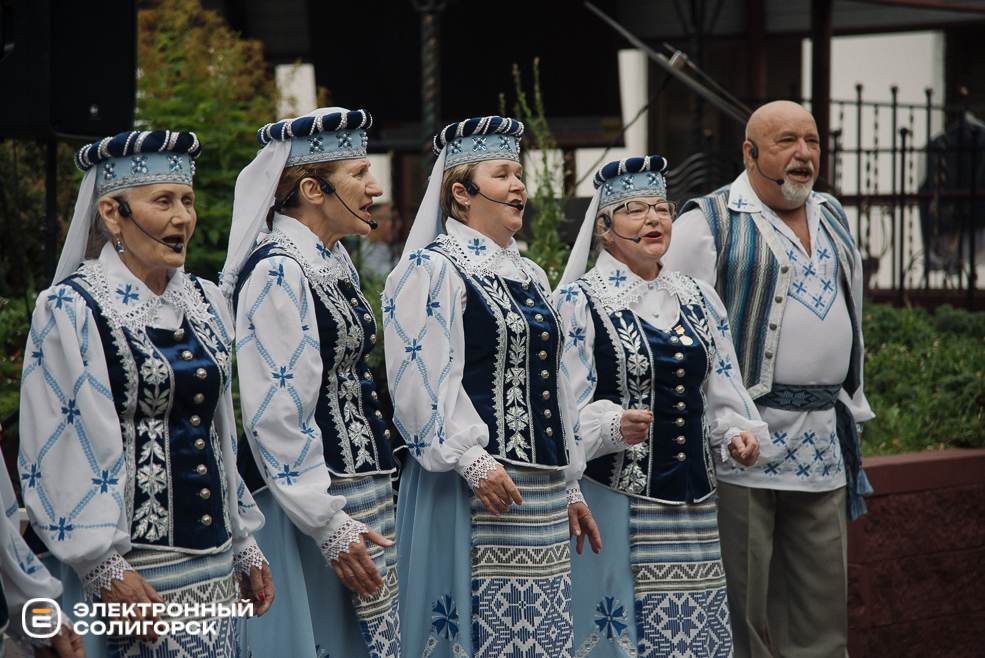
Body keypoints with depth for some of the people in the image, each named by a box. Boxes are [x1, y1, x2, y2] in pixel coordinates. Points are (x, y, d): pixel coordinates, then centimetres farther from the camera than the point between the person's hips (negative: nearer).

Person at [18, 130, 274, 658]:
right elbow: (61, 452, -13)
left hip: (213, 564, 6)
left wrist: (245, 546, 17)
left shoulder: (203, 302, 12)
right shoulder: (71, 310, -8)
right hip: (134, 573, -6)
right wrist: (106, 570, -18)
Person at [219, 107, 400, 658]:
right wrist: (328, 526, -20)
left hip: (363, 492, 9)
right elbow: (276, 416, -20)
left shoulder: (335, 262, 14)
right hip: (306, 502, -9)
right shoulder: (277, 272, -15)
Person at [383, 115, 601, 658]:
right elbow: (425, 380, -15)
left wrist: (570, 488, 20)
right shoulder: (433, 268, -5)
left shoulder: (529, 277, 20)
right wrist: (474, 462, -23)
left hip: (543, 490, 8)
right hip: (474, 487, -8)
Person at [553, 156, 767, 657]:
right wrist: (615, 428, -26)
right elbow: (566, 409, -7)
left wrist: (737, 435, -4)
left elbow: (722, 395, 16)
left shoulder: (699, 301, 14)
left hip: (692, 505, 5)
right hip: (615, 500, -5)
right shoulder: (579, 301, -2)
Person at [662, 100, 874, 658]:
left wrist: (852, 410, 21)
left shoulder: (832, 218, 17)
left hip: (823, 444, 6)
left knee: (821, 612, 9)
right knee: (737, 610, -3)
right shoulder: (710, 224, -4)